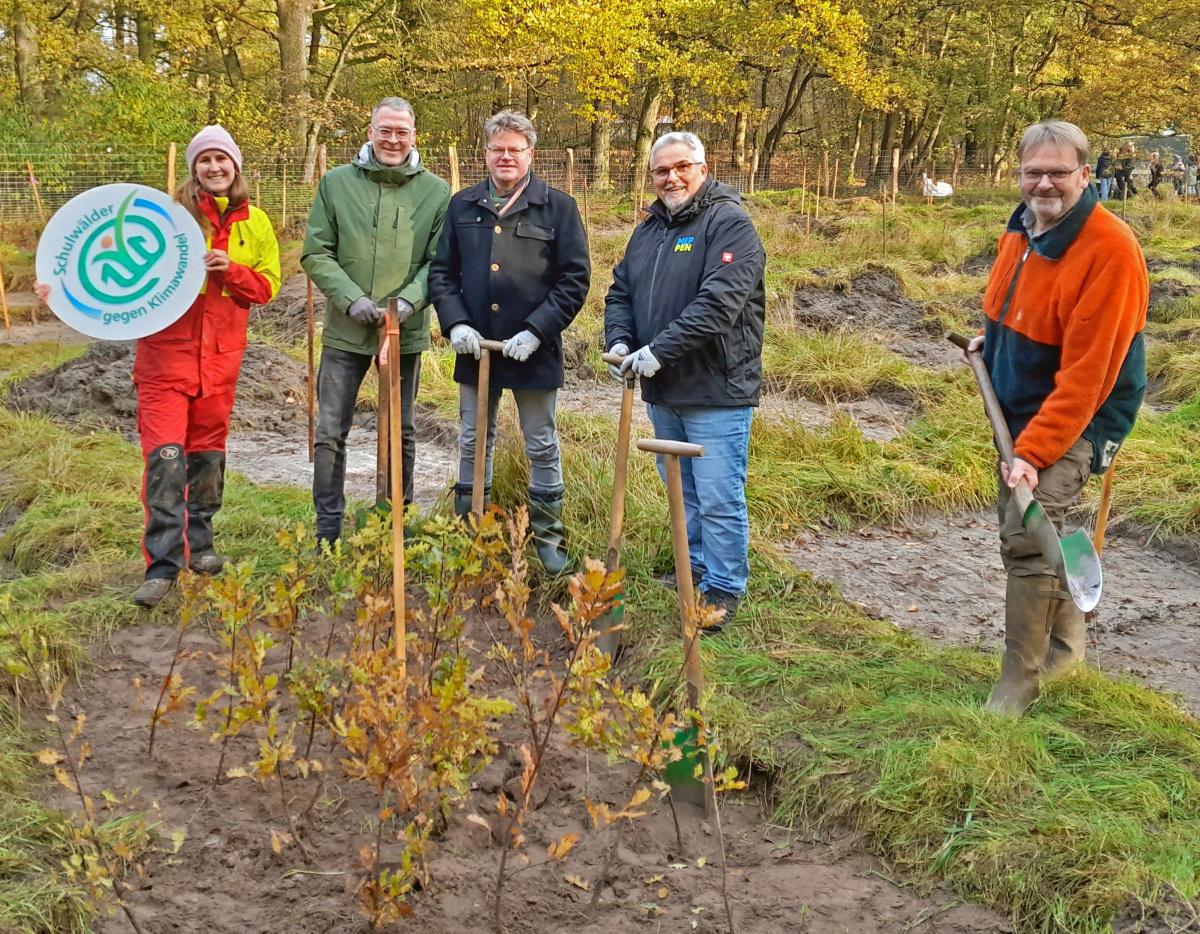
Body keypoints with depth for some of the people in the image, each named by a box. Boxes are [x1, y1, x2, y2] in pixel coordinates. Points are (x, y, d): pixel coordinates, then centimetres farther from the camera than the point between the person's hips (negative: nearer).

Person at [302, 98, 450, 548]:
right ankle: (327, 530, 14)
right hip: (345, 330, 0)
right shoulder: (336, 183, -2)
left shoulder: (436, 192, -1)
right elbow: (316, 253, -2)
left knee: (401, 433, 13)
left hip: (406, 331, 0)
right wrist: (351, 298, -15)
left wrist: (411, 299, -18)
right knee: (330, 432, 3)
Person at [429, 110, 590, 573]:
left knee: (542, 447, 8)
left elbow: (575, 279, -7)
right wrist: (455, 323, -8)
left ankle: (547, 539, 21)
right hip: (474, 347, 3)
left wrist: (536, 331, -15)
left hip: (534, 351, -3)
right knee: (473, 443, 14)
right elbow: (441, 271, 8)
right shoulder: (463, 205, 6)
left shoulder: (558, 207, -3)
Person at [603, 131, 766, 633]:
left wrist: (659, 351, -25)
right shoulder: (650, 229, 13)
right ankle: (696, 569, 35)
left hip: (716, 390, -8)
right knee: (681, 492, 20)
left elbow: (718, 303, -24)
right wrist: (619, 339, -4)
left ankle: (723, 588, 11)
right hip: (662, 390, 8)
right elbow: (620, 291, 17)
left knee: (717, 498, -3)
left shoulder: (729, 223, -13)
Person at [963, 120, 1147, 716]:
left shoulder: (1110, 251, -23)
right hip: (1019, 411, 8)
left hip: (1075, 420, -8)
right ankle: (1065, 642, 35)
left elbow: (1085, 374, -26)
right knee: (1020, 531, 15)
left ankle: (1019, 681, -3)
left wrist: (1034, 452, -29)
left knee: (1026, 537, -16)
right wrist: (992, 341, 7)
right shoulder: (1021, 230, 3)